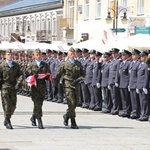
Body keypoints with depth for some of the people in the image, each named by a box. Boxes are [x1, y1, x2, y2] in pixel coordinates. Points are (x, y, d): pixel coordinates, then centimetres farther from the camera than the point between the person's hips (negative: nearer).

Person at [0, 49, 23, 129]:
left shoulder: (16, 65, 10)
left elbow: (20, 75, 7)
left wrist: (18, 83, -8)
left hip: (13, 87, 3)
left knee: (13, 105, 5)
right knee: (7, 104, -8)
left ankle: (6, 119, 25)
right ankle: (7, 122, -2)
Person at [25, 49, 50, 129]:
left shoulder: (45, 65, 11)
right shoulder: (31, 65, 5)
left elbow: (48, 76, 13)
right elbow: (26, 75, 2)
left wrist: (46, 76, -9)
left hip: (42, 86, 3)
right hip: (34, 86, -3)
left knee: (40, 103, 9)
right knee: (37, 104, -10)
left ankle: (33, 117, 31)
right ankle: (39, 121, -10)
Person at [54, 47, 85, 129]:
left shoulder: (78, 64, 10)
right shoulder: (65, 64, 0)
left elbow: (83, 74, 9)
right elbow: (58, 75, 5)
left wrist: (78, 80, -11)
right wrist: (56, 87, 4)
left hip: (76, 85, 4)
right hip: (68, 85, -4)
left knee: (75, 103, 9)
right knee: (71, 103, -13)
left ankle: (67, 116, 34)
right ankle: (73, 123, -6)